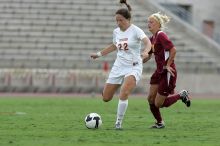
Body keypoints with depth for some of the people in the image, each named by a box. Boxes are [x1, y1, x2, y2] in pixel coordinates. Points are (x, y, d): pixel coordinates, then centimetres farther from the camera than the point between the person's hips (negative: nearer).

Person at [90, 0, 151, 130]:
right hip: (119, 66, 6)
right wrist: (99, 54, 28)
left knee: (124, 94, -28)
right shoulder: (116, 32, 7)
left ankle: (119, 123, -13)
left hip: (134, 67, -6)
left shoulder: (136, 31, -12)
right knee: (106, 98, 4)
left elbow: (148, 42, -29)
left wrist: (145, 51, -50)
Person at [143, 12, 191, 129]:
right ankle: (160, 123, 21)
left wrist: (168, 65, -19)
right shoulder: (152, 39, 11)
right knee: (150, 99, 4)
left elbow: (173, 50, -25)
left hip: (168, 72, -9)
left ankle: (182, 95, 15)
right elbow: (148, 56, 20)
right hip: (159, 72, 9)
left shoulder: (161, 35, -17)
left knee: (159, 104, -3)